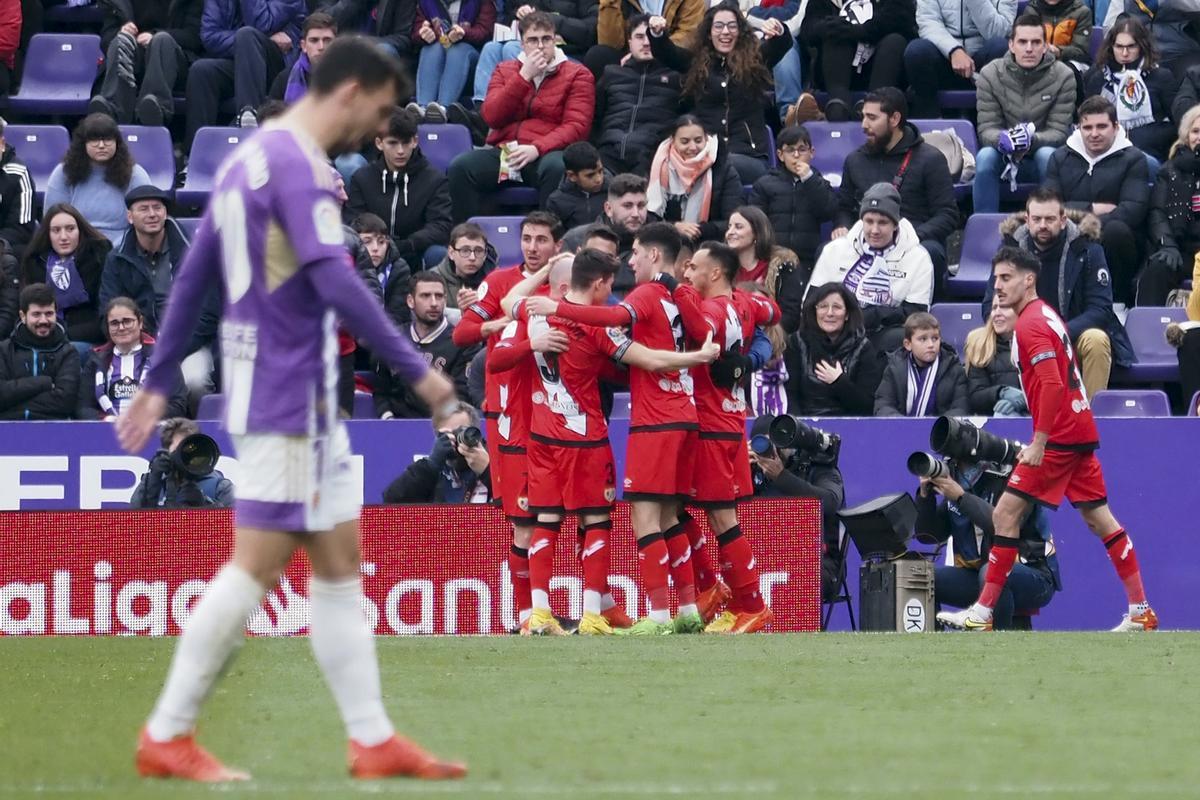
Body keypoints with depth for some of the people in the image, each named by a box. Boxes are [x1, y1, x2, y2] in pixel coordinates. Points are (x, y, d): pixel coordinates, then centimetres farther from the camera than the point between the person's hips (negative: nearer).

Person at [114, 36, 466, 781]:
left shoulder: (251, 158, 16)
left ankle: (373, 739, 9)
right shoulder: (298, 165, -15)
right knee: (258, 561, -7)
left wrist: (160, 383, 21)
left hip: (302, 398, 10)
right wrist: (416, 369, -19)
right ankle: (168, 735, -4)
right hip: (288, 392, -10)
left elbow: (194, 279, 19)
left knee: (340, 560, 9)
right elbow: (334, 280, -23)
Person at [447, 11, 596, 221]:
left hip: (546, 154, -3)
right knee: (461, 166, -26)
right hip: (503, 153, 3)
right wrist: (524, 77, -5)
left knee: (556, 168, -39)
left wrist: (537, 149, -20)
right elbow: (491, 117, 3)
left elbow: (576, 126, -4)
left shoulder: (577, 75, 8)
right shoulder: (505, 70, 18)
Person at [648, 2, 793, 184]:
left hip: (749, 156, -1)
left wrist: (779, 31, -27)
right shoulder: (695, 61, 16)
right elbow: (666, 52, 5)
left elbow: (784, 44, -2)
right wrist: (657, 33, -19)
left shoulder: (755, 59, 11)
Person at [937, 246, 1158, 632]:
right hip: (1081, 433, 10)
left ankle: (982, 614, -9)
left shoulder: (1031, 325, -14)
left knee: (1005, 515, -8)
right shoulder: (1048, 317, 16)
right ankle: (1141, 611, 11)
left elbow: (1052, 385, -24)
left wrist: (1039, 442, -25)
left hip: (1058, 439, -10)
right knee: (1099, 518, 11)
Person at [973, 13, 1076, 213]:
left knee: (1048, 155, -34)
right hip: (1004, 157, 1)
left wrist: (1031, 140, -34)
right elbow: (986, 130, -9)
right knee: (985, 157, -31)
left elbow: (1059, 132, -12)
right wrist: (1003, 139, -34)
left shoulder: (1063, 76, -10)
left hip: (1040, 151, -1)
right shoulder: (990, 75, -8)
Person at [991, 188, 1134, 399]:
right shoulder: (1011, 248, -2)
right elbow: (991, 306, -2)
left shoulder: (1086, 249, -8)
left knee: (1096, 340, -35)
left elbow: (1101, 309, -13)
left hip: (1074, 334, -1)